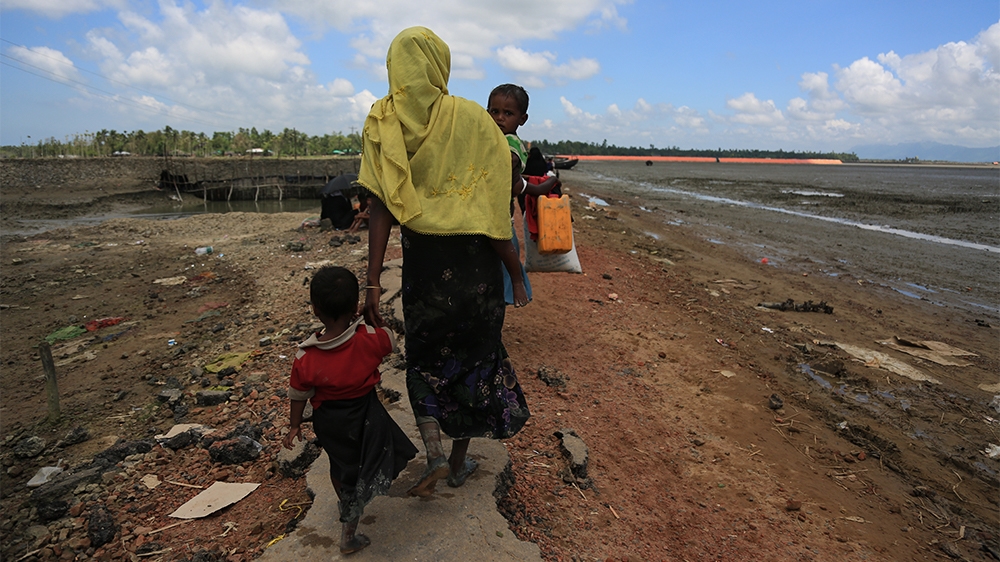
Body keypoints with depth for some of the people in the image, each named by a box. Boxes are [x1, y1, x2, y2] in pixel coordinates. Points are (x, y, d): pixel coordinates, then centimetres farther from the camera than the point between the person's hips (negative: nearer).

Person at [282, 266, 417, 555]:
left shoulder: (305, 358, -23)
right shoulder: (370, 339, -27)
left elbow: (299, 395, -6)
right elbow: (390, 339, -3)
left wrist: (295, 425, 11)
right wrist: (371, 319, 7)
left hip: (329, 421, 3)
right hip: (366, 412, -2)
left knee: (341, 465, 26)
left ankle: (350, 517, 49)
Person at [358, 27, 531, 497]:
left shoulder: (384, 122, -3)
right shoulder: (473, 118, -5)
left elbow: (381, 206, -11)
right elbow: (497, 204, -7)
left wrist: (373, 281, -9)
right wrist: (515, 270, 2)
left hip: (422, 258, 0)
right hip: (475, 259, 0)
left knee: (424, 358, 21)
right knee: (474, 355, 16)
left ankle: (434, 453, 8)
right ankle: (459, 462, 29)